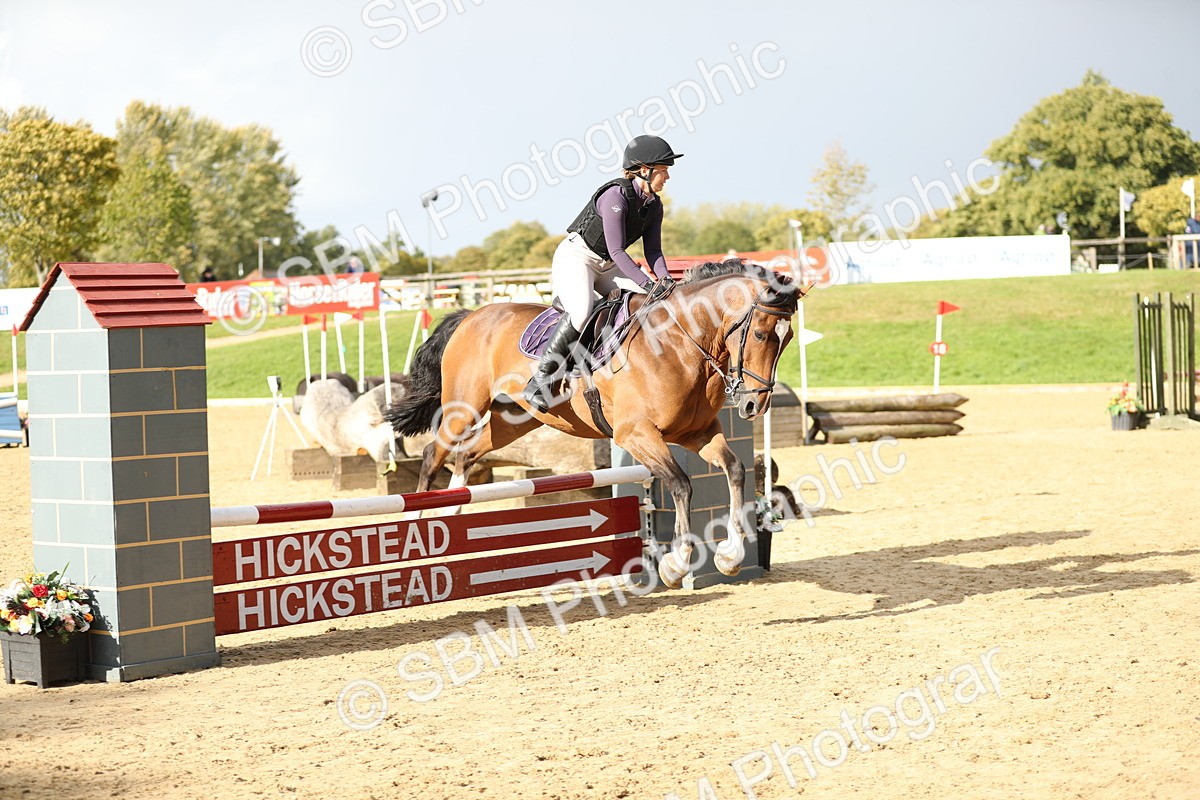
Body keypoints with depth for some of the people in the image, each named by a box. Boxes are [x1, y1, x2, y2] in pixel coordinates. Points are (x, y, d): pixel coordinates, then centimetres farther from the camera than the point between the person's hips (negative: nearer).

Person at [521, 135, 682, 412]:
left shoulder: (654, 206, 2)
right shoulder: (616, 195, -23)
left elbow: (653, 250, 4)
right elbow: (616, 250, -26)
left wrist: (663, 279, -16)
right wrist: (647, 284, -32)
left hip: (608, 266, 8)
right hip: (575, 258, -8)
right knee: (582, 312, -35)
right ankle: (539, 380, -27)